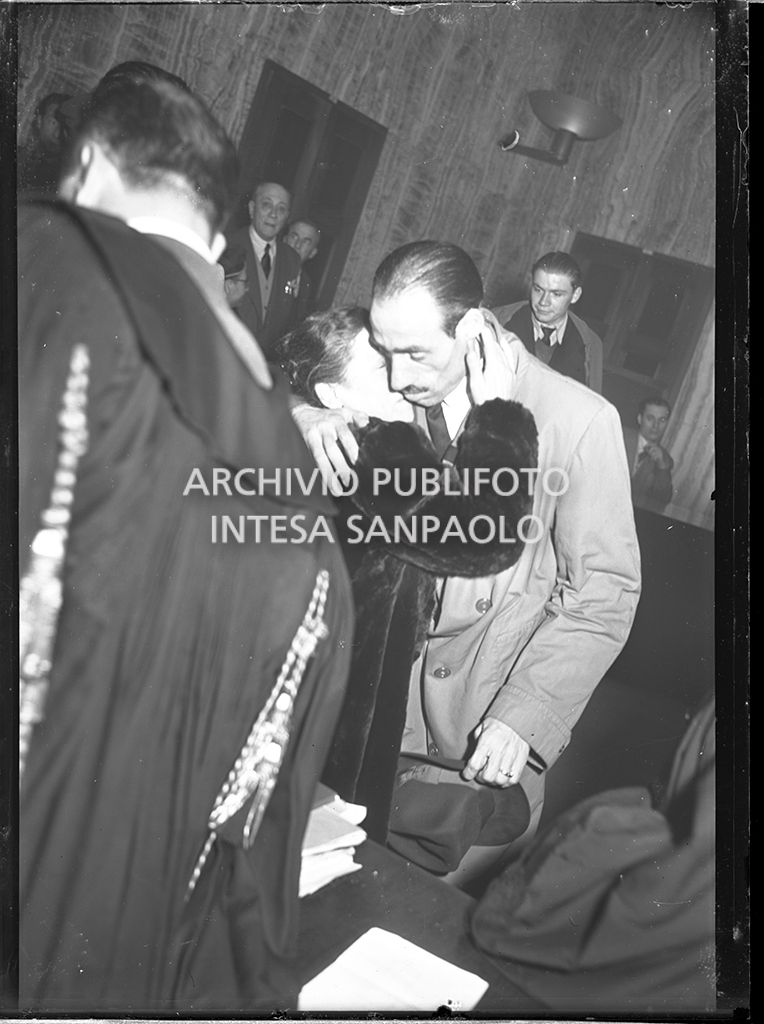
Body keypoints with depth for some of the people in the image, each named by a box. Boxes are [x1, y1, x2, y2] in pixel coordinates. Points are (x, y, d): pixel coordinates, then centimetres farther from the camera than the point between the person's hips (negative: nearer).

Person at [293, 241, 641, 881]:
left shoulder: (579, 422, -16)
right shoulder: (402, 393, -5)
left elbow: (603, 594, -11)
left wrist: (523, 717, -20)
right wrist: (306, 418, -20)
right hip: (387, 685, 3)